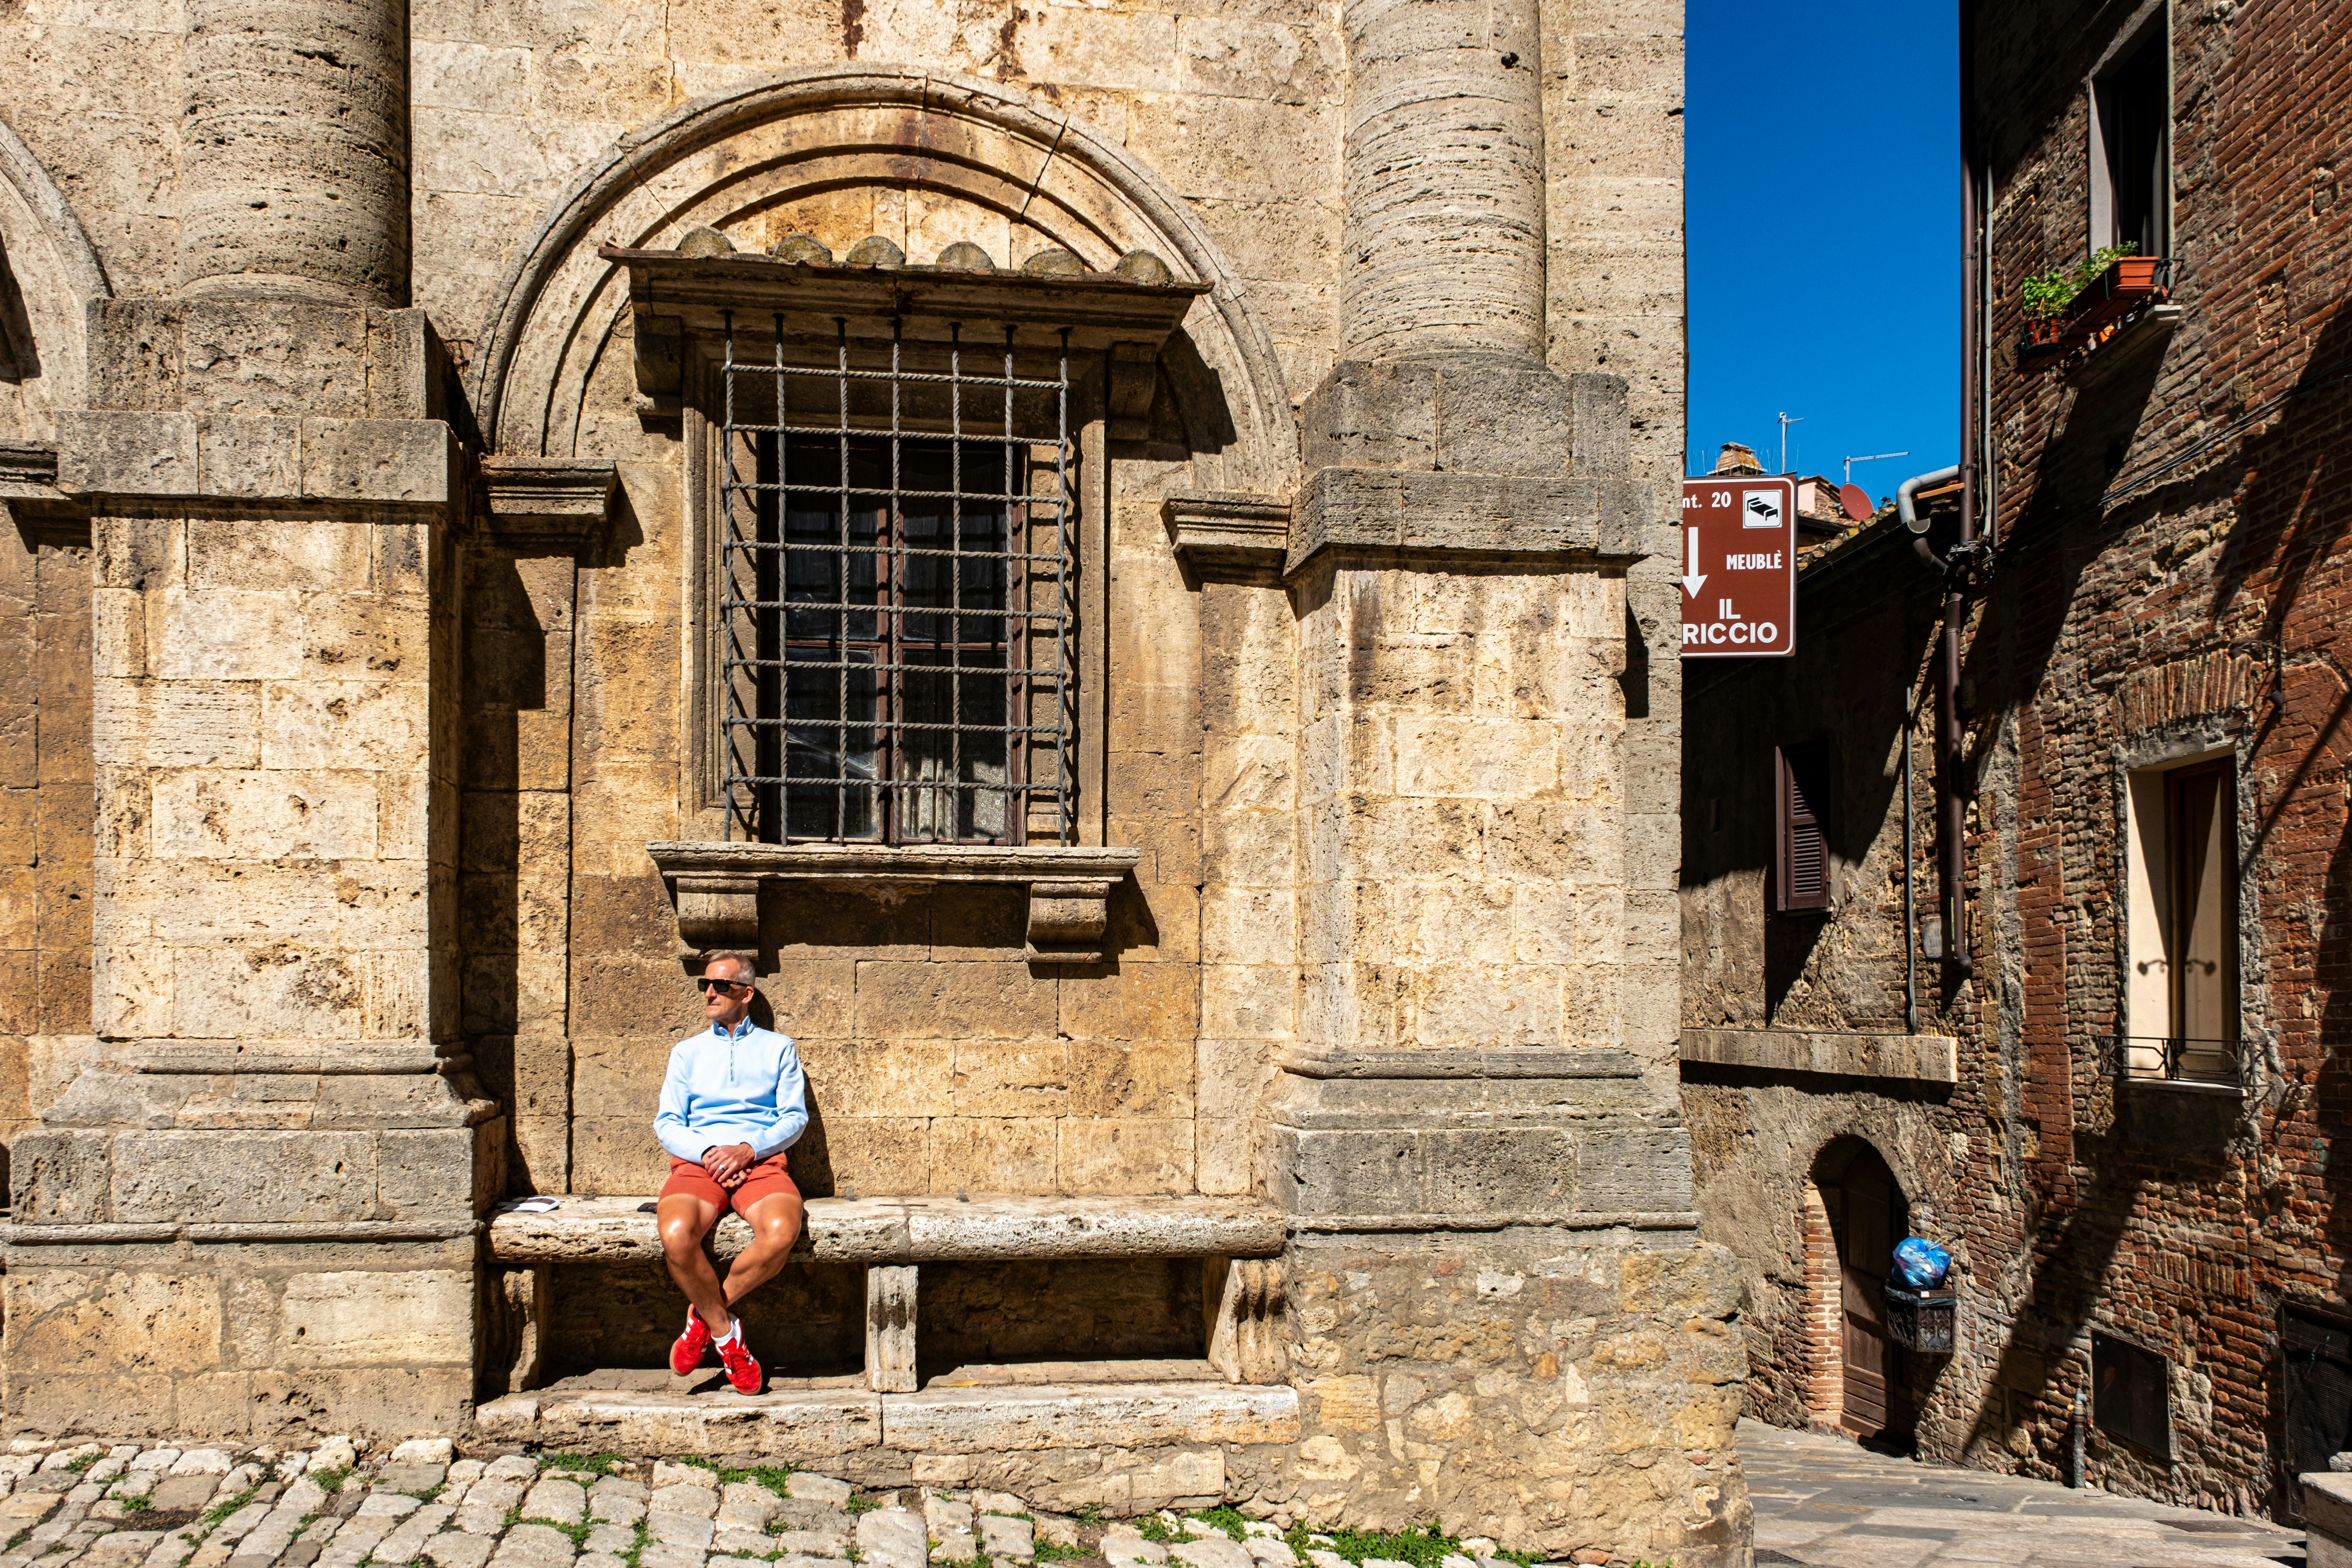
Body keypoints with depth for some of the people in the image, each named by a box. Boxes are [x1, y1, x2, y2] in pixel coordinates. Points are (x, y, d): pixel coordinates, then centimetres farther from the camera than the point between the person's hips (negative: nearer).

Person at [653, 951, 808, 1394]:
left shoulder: (778, 1048, 18)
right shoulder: (687, 1052, 21)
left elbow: (795, 1117, 8)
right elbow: (667, 1123, 12)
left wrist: (748, 1149, -10)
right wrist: (707, 1153, -9)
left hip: (761, 1160, -1)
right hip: (697, 1160, 1)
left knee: (781, 1233, -35)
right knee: (677, 1236, -34)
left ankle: (706, 1314, -11)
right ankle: (725, 1332, -12)